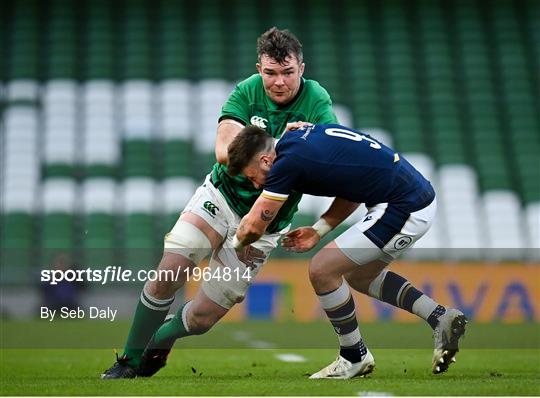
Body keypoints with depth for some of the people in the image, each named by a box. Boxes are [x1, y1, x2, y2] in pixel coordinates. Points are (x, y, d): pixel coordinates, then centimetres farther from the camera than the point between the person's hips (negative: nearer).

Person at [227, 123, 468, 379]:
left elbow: (253, 226, -5)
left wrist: (233, 247, 16)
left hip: (405, 209, -10)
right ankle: (441, 318, 21)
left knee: (321, 271, -4)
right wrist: (318, 231, 16)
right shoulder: (304, 136, 12)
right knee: (358, 276, 23)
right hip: (420, 196, 10)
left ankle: (355, 358, 12)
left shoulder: (289, 161, -14)